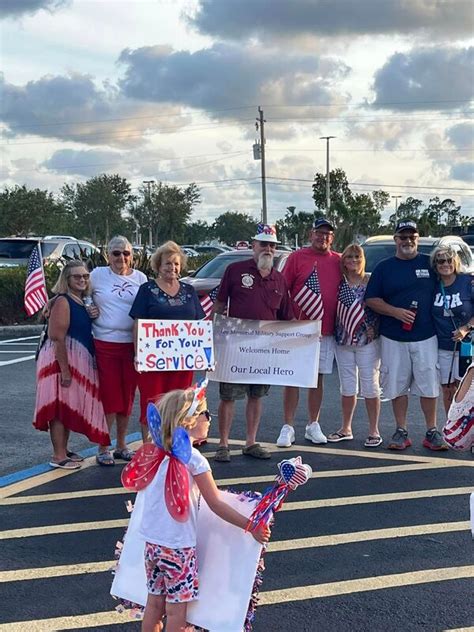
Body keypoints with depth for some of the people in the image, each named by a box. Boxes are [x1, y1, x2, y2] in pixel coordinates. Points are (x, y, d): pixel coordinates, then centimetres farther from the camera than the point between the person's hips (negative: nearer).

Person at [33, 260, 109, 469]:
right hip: (63, 360, -9)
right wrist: (65, 371, -23)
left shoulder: (84, 302, 13)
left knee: (70, 408, 14)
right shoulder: (63, 301, -14)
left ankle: (64, 450, 25)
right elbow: (58, 338, -21)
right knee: (60, 408, -4)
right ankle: (58, 456, 2)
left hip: (79, 362, 9)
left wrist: (94, 316, 7)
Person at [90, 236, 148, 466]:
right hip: (105, 344, -3)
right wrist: (88, 311, -7)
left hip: (132, 344, 3)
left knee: (127, 396, 9)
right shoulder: (97, 275, 0)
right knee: (109, 396, -2)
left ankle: (121, 445, 22)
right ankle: (103, 448, 8)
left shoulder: (140, 278, 7)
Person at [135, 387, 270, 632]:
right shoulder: (193, 459, -17)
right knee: (176, 610, 6)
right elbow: (216, 505, -14)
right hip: (178, 546, -6)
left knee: (154, 603, 17)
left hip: (152, 541, 6)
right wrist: (251, 526, -6)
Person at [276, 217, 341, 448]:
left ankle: (313, 425, 21)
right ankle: (288, 427, 6)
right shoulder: (297, 257, -1)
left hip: (326, 331, 3)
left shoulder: (338, 261, 9)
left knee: (318, 378, 10)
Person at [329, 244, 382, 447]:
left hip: (367, 341, -4)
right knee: (347, 386, 12)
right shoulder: (340, 283, 7)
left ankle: (374, 431, 9)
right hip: (343, 341, 4)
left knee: (370, 386, 0)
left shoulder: (371, 281, -3)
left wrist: (373, 329, -12)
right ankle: (346, 429, 23)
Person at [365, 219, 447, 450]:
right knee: (397, 386, 4)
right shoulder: (384, 267, 6)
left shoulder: (430, 263, 7)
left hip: (426, 336, 0)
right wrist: (396, 312, -12)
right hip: (393, 338, 0)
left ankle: (432, 432, 10)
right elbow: (371, 299, 2)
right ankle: (401, 432, 15)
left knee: (429, 385, 0)